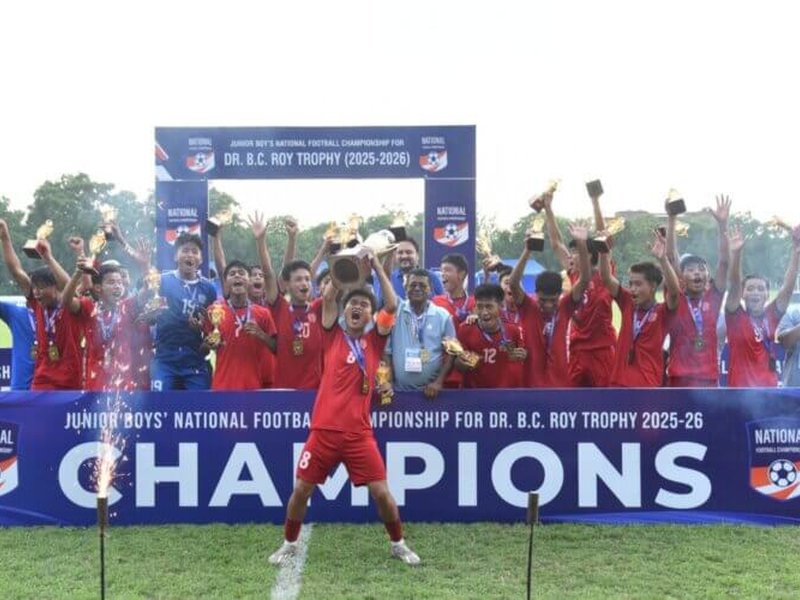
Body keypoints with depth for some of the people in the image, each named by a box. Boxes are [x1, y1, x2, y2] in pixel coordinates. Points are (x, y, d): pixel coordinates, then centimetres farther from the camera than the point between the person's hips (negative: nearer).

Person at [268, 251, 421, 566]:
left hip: (359, 432, 0)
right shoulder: (334, 335, 7)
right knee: (301, 490, 5)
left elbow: (392, 305, -5)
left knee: (381, 492, -1)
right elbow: (328, 298, -6)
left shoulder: (374, 340, 6)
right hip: (324, 429, 1)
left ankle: (398, 544, 21)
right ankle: (289, 544, 27)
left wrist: (376, 265, -5)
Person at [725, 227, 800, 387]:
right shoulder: (736, 317, -4)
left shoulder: (771, 316, 4)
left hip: (769, 388, 4)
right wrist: (736, 253, -31)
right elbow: (734, 285, -17)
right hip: (740, 388, -4)